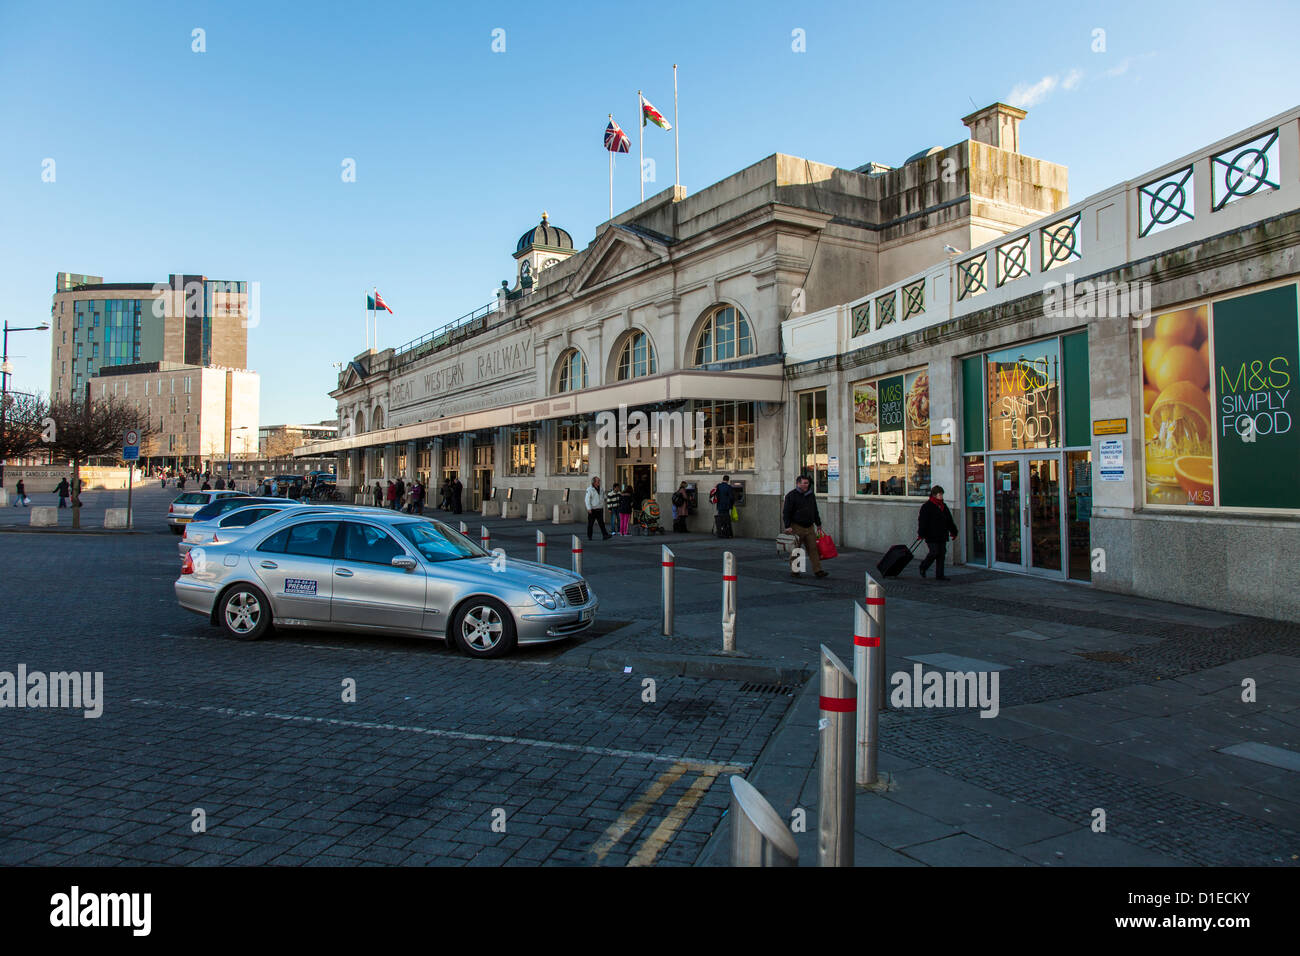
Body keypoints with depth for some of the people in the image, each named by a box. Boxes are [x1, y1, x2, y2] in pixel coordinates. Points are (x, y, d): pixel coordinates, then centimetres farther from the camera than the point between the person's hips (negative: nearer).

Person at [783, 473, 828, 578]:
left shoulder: (811, 495, 13)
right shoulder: (791, 495, -6)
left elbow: (815, 511, 23)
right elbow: (786, 512, -10)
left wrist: (818, 524, 22)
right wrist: (788, 526, -16)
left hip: (809, 527, 5)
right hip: (796, 527, -5)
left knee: (813, 549, 0)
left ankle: (818, 571, 0)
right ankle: (794, 570, 15)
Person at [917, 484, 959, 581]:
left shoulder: (944, 506, 16)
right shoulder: (927, 506, -6)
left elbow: (949, 521, 24)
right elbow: (922, 521, -11)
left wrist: (954, 532, 20)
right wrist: (921, 534, -16)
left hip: (942, 536, 7)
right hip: (932, 536, -7)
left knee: (942, 554, 4)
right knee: (935, 552, -11)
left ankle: (939, 575, 7)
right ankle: (923, 567, 14)